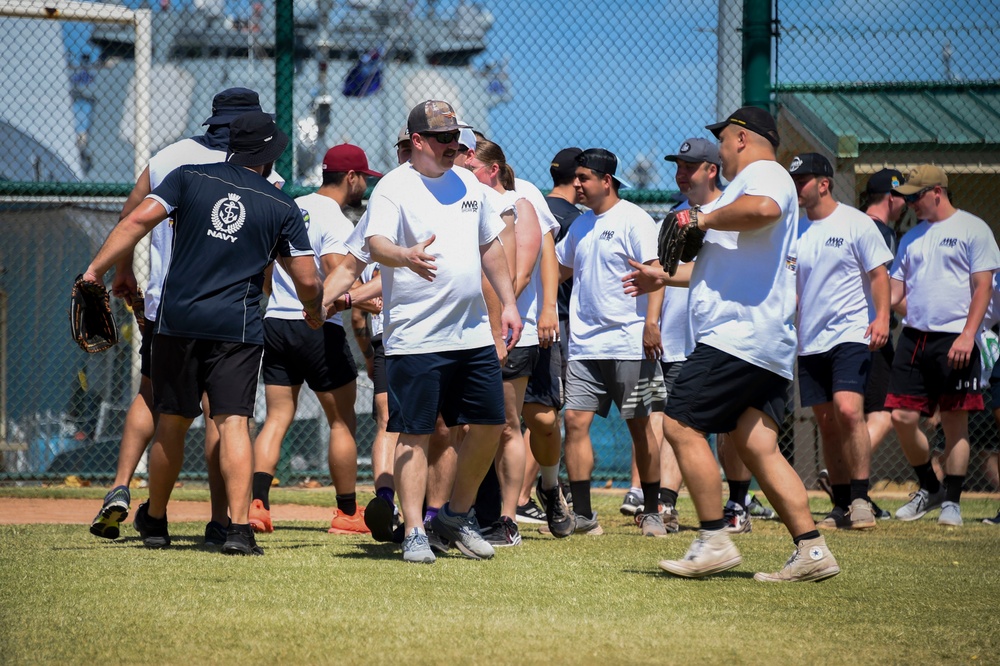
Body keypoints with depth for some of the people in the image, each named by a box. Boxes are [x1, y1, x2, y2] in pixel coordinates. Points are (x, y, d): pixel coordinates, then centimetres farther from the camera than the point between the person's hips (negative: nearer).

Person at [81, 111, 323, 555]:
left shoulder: (189, 178, 7)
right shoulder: (282, 207, 6)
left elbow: (139, 220, -5)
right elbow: (307, 281, 6)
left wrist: (95, 270, -7)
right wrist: (314, 311, 27)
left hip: (178, 319, 2)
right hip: (237, 326, -1)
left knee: (172, 421, 13)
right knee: (232, 422, -6)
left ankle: (154, 520, 26)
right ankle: (238, 527, -17)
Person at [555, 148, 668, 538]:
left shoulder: (633, 220, -5)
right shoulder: (581, 225, 16)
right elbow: (559, 268, 29)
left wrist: (651, 322, -21)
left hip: (628, 342, -6)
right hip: (584, 343, 6)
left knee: (639, 426, 1)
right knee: (575, 422, -5)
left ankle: (651, 513, 12)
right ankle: (583, 514, -4)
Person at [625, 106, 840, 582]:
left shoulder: (762, 174, -4)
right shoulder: (757, 180, 29)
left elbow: (764, 208, -32)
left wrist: (707, 220, -17)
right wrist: (665, 277, 43)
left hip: (738, 334, -10)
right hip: (769, 346, 10)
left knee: (681, 424, -9)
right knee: (757, 447, 3)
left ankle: (714, 541, -10)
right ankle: (811, 550, -4)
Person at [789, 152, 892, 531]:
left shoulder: (856, 223, -3)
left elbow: (878, 273, -4)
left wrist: (882, 317, -17)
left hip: (851, 335, -6)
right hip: (810, 341, 6)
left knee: (848, 411, -22)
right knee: (827, 425, 6)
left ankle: (861, 500, -16)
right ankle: (842, 507, 12)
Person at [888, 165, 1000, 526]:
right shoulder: (912, 237, 17)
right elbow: (894, 291, 20)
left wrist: (968, 334, -16)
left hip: (954, 340, -6)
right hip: (913, 337, 6)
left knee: (955, 422, -2)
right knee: (902, 417, -1)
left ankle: (952, 501, 5)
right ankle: (929, 489, 18)